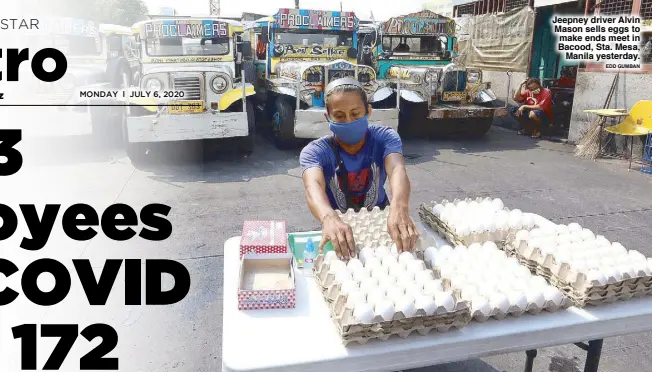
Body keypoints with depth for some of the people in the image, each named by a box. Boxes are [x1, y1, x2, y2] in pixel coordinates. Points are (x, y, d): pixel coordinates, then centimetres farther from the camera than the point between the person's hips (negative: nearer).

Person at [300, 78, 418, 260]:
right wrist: (329, 218, -61)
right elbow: (313, 186, -38)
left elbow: (397, 170, -34)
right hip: (339, 232, -1)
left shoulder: (385, 138, -13)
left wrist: (399, 208, -56)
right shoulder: (315, 151, -18)